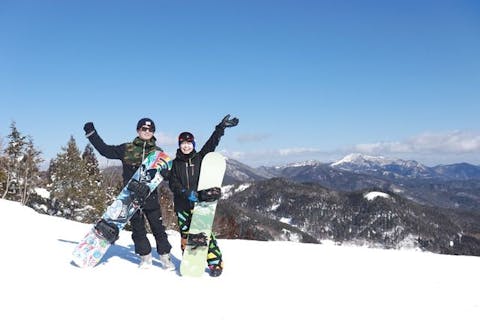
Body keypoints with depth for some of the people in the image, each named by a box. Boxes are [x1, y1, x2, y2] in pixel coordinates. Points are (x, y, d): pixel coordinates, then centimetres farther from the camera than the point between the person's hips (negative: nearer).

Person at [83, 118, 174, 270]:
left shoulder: (158, 152, 7)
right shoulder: (126, 149, 5)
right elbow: (105, 150, 8)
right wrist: (91, 133, 6)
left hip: (150, 195, -1)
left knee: (158, 226, 0)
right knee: (137, 227, 8)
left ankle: (165, 256, 11)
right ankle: (145, 256, 22)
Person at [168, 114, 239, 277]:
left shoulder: (200, 158, 6)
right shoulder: (175, 163, 7)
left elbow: (212, 142, -3)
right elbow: (172, 183, -1)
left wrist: (221, 127, -12)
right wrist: (186, 192, -17)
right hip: (182, 205, 2)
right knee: (185, 233, 7)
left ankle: (215, 262, -2)